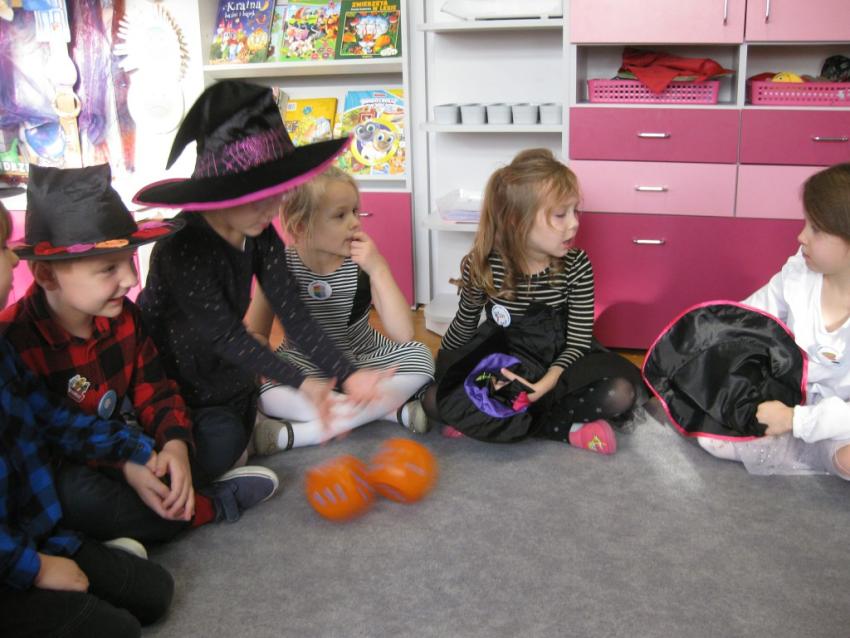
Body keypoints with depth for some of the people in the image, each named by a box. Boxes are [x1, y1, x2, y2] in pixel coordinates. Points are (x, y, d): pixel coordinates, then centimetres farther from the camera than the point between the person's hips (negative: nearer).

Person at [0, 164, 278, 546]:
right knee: (74, 493, -40)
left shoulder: (124, 316, -3)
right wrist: (123, 469, -30)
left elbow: (154, 391, 0)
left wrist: (176, 444, -21)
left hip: (129, 451, 6)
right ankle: (208, 507, -17)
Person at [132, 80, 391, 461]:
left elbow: (292, 312, -17)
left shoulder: (261, 237, -11)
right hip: (168, 381, -6)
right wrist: (302, 383, -36)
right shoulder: (182, 248, -31)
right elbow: (226, 335, -30)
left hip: (225, 377, 7)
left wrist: (347, 375, -28)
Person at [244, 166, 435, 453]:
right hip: (304, 366, -1)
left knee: (420, 357, -25)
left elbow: (403, 335, -20)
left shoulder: (362, 261, -13)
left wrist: (379, 269, -29)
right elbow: (255, 334, -6)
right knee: (266, 394, -32)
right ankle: (390, 408, -22)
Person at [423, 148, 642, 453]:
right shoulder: (482, 266, -15)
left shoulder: (576, 266, -15)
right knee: (434, 398, -25)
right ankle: (567, 430, -25)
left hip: (557, 362, 0)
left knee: (620, 393, -28)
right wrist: (443, 367, 12)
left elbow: (578, 340, -14)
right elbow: (465, 324, 4)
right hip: (501, 365, 1)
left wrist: (546, 383, -30)